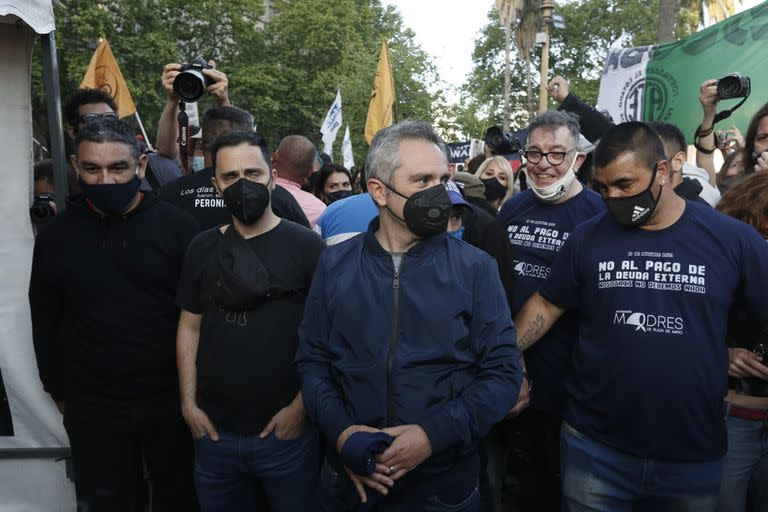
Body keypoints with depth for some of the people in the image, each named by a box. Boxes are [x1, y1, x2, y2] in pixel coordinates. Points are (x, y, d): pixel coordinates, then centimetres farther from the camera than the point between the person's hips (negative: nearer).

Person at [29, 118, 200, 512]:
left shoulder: (178, 226, -9)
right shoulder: (56, 236, 0)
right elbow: (45, 324, 9)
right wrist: (58, 391, 11)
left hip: (172, 400, -1)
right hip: (91, 408, 2)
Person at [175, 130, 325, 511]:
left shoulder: (306, 246, -8)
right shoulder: (202, 248, 4)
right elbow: (190, 327, 9)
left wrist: (301, 406, -11)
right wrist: (188, 401, 3)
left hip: (286, 431, -3)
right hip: (214, 430, 4)